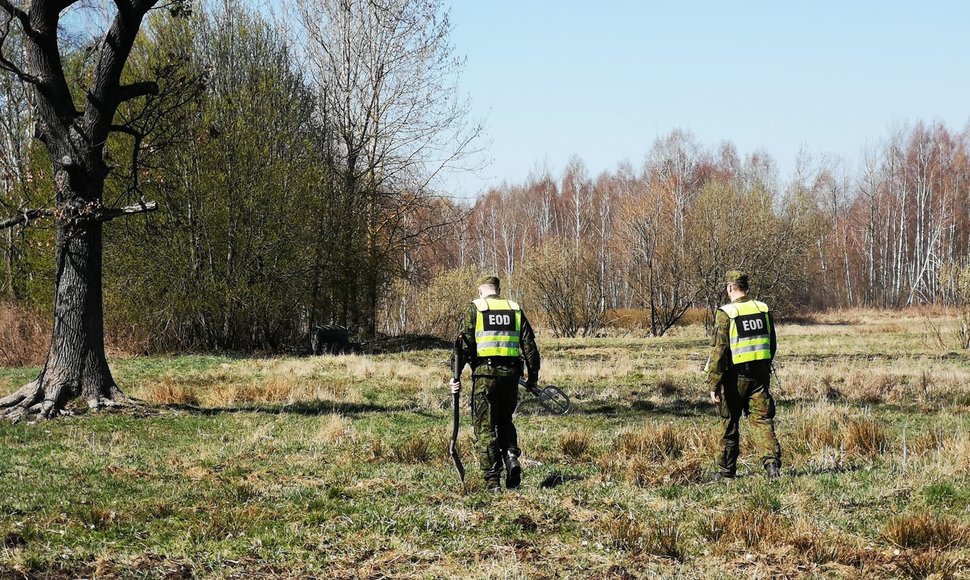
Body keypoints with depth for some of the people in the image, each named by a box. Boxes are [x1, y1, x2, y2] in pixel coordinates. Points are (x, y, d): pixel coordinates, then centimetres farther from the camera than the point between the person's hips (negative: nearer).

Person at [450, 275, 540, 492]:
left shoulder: (475, 308, 4)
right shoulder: (515, 309, 13)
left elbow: (464, 344, -4)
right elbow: (529, 344, 9)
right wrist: (533, 376, 15)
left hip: (485, 371, -3)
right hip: (511, 373, 3)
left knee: (485, 427, 3)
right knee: (505, 421, 23)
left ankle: (493, 481, -2)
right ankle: (511, 456, -3)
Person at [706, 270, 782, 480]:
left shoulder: (726, 313, -11)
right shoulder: (763, 309, 4)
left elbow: (718, 350, -14)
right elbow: (772, 344, 13)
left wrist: (714, 384, -11)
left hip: (736, 376, -3)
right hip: (760, 374, 4)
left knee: (731, 423, 10)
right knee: (762, 420, 3)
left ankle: (726, 470, 20)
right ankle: (772, 463, -15)